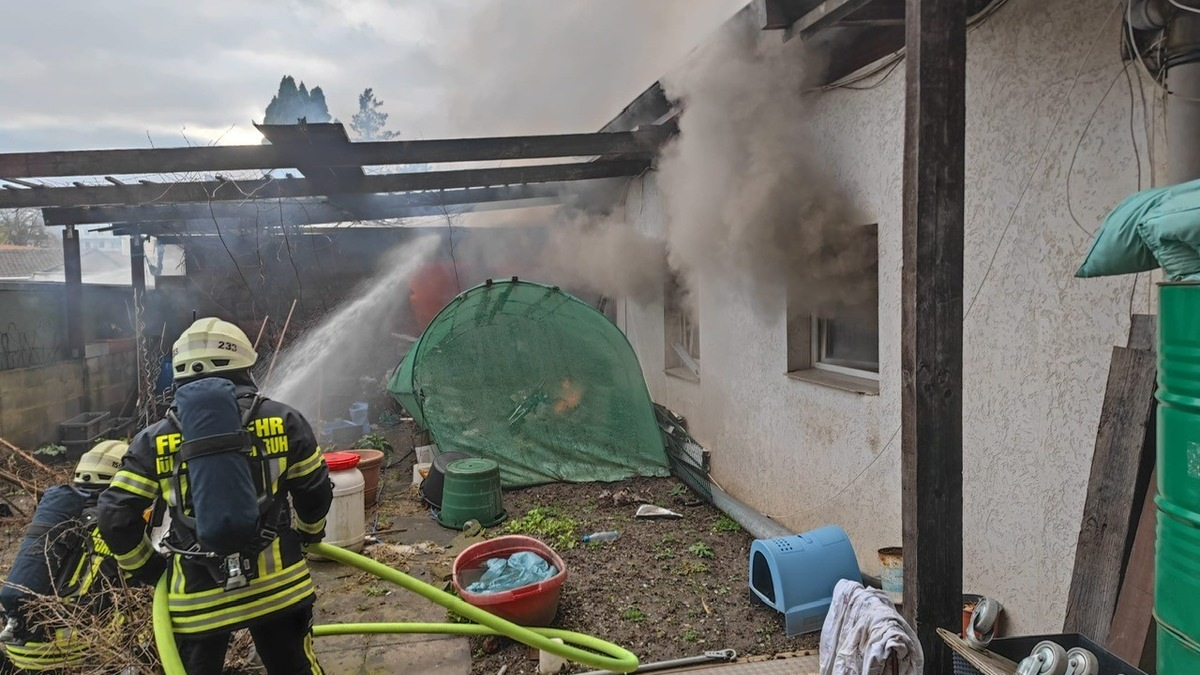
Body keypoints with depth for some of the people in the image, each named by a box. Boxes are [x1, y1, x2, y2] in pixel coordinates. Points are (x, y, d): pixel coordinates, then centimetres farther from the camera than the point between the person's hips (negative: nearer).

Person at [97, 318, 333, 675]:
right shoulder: (283, 420, 0)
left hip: (197, 595, 1)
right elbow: (315, 492, 5)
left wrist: (146, 567, 18)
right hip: (276, 583, 0)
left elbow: (116, 518, 0)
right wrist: (309, 533, 25)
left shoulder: (153, 440, 2)